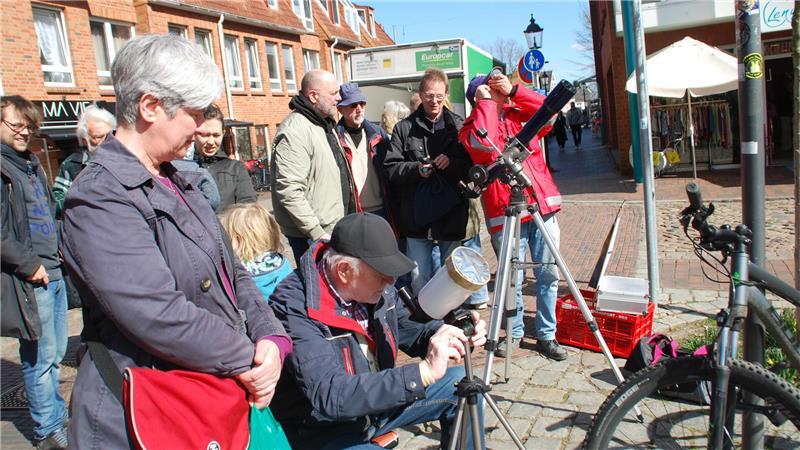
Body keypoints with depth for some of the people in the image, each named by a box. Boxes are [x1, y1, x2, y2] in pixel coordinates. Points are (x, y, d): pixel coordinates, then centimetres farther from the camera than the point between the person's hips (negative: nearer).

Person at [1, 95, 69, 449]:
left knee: (55, 354, 17)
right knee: (41, 358, 2)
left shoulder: (31, 163, 16)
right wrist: (29, 264, -15)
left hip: (53, 273, 8)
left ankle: (55, 417, 31)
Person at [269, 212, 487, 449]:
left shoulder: (377, 288, -8)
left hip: (376, 401, 7)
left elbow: (403, 329, 9)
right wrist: (425, 372, -40)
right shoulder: (294, 307, -30)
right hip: (321, 430, -7)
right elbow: (330, 396, -37)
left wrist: (446, 333, -13)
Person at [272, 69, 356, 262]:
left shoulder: (326, 125, 15)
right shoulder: (294, 132, -18)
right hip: (311, 239, -9)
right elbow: (289, 192, -25)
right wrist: (317, 233, -23)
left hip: (333, 230, 9)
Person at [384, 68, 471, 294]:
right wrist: (416, 169, -18)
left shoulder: (458, 126, 5)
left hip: (452, 215, 1)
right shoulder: (404, 128, 4)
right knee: (419, 278, 9)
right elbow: (390, 168, -1)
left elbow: (473, 165, 3)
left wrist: (452, 163, -16)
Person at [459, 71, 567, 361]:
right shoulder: (470, 127, 3)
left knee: (548, 274, 8)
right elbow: (483, 141, -20)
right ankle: (514, 332, 25)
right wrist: (485, 101, -9)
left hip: (543, 206, 4)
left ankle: (546, 335, 21)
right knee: (512, 279, 4)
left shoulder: (520, 115, 15)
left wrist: (514, 90, -2)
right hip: (505, 213, -3)